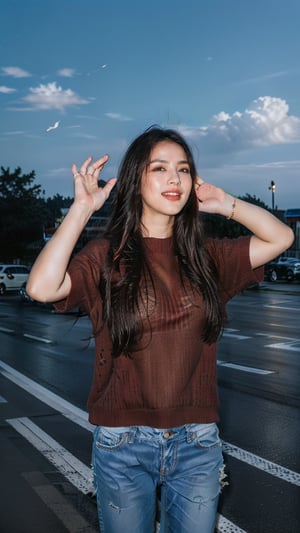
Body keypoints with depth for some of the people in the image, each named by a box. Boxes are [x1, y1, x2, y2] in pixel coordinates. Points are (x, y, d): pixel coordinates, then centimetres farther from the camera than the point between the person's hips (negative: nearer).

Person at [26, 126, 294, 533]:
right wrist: (82, 208, -16)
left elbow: (281, 237, 2)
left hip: (198, 442, 3)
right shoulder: (106, 256, -7)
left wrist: (224, 204, 2)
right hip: (124, 442, -2)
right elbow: (42, 288, -24)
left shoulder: (206, 256, 4)